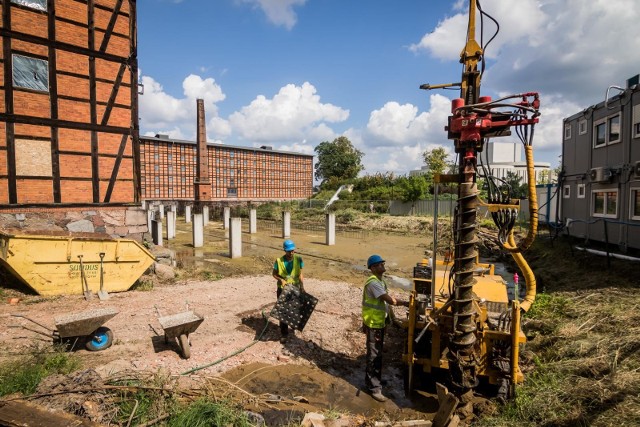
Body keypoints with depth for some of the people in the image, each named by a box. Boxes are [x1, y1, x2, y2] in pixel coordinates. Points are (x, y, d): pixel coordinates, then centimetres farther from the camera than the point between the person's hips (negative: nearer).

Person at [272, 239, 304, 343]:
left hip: (295, 287, 1)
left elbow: (300, 274, -5)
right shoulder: (279, 260, -13)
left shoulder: (298, 259, -9)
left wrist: (302, 286, -17)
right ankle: (284, 334, 12)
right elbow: (274, 274, -1)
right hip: (282, 288, -1)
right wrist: (281, 280, -19)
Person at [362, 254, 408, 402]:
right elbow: (389, 300, -29)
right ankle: (375, 388, 10)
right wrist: (406, 303, -19)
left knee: (377, 354, 21)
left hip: (380, 322, 10)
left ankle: (371, 380, 37)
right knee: (374, 356, 0)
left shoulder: (380, 281, 9)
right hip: (373, 324, -10)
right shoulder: (373, 283, -25)